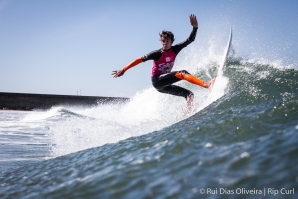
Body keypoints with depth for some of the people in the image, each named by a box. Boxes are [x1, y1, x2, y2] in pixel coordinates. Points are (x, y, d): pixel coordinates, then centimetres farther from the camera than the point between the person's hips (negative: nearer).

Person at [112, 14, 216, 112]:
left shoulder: (175, 50, 2)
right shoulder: (157, 53, -13)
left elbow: (190, 40, 1)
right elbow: (140, 60, -12)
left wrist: (195, 27, -13)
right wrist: (124, 70, -15)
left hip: (164, 84, 8)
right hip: (157, 80, -8)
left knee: (189, 94, 0)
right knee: (182, 73, -26)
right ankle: (206, 85, -42)